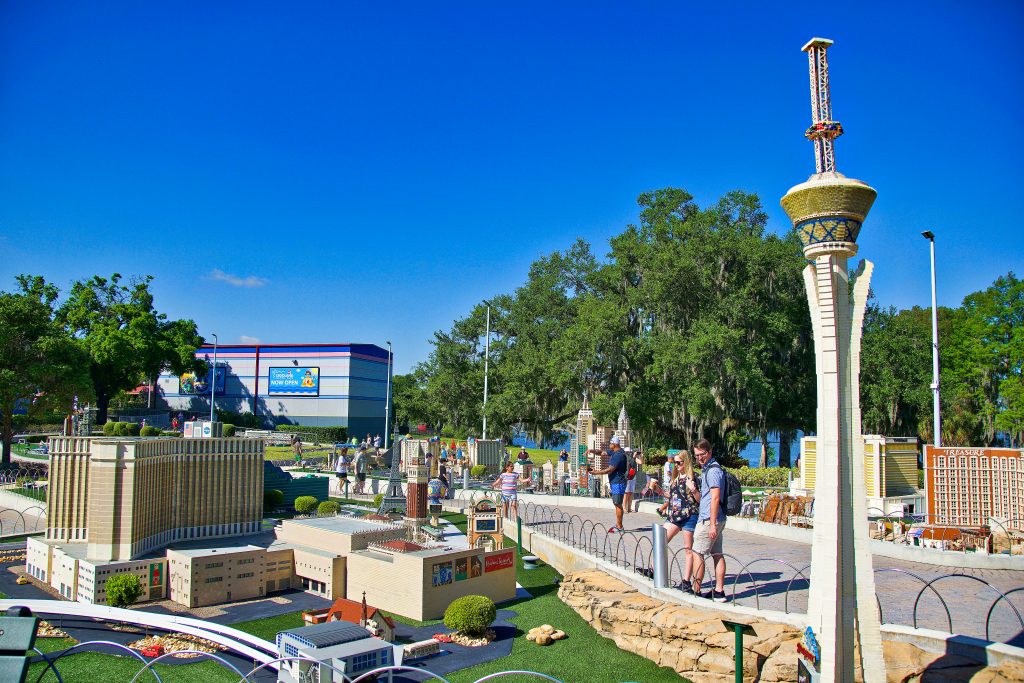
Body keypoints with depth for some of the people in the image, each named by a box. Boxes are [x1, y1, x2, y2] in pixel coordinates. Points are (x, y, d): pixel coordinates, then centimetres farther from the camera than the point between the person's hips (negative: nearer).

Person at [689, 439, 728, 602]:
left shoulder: (713, 470, -16)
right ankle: (719, 591, 13)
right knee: (717, 554, 10)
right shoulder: (708, 468, 16)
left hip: (708, 519, -10)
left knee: (697, 554, -3)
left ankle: (696, 590, 2)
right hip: (718, 519, 10)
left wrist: (712, 524, -23)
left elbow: (715, 498, -22)